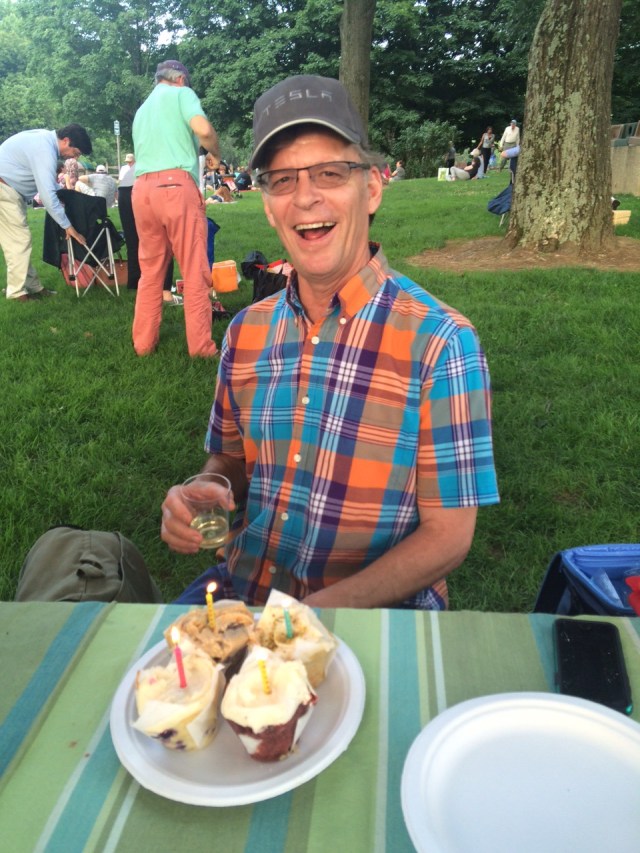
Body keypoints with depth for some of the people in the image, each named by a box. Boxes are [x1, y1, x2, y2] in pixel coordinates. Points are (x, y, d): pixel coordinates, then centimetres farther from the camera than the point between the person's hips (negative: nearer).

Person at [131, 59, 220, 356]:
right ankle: (201, 346, -3)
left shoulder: (142, 109, 28)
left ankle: (143, 342, 14)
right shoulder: (181, 93, 9)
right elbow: (203, 130, -9)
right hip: (175, 185, -6)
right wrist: (215, 154, 11)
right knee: (195, 271, -3)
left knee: (150, 270, 12)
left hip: (141, 188, 7)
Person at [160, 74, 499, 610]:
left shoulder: (440, 343, -14)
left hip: (378, 608, -3)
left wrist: (318, 612, -21)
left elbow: (447, 537, -12)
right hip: (241, 590, 4)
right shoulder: (247, 332, 2)